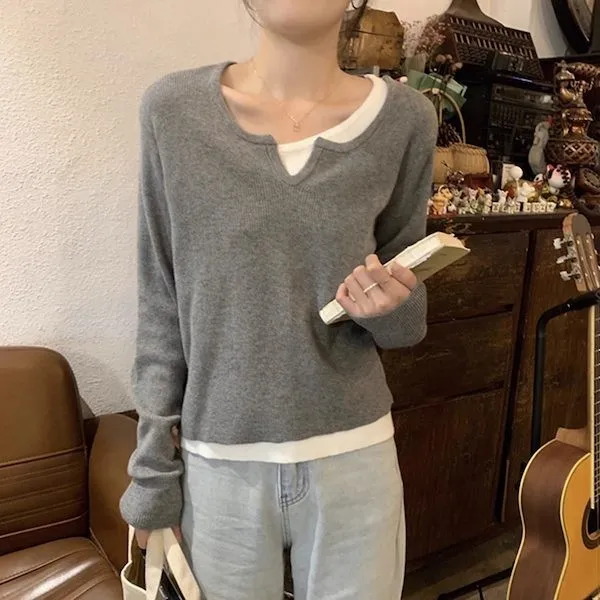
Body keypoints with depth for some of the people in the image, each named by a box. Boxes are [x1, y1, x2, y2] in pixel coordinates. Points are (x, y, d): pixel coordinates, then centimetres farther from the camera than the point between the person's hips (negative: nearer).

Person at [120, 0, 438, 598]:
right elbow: (162, 307, -2)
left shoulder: (404, 118, -5)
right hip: (218, 464, 0)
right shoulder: (173, 109, -7)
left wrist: (390, 306, -18)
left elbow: (406, 319, 6)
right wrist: (152, 475, 0)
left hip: (355, 458, 1)